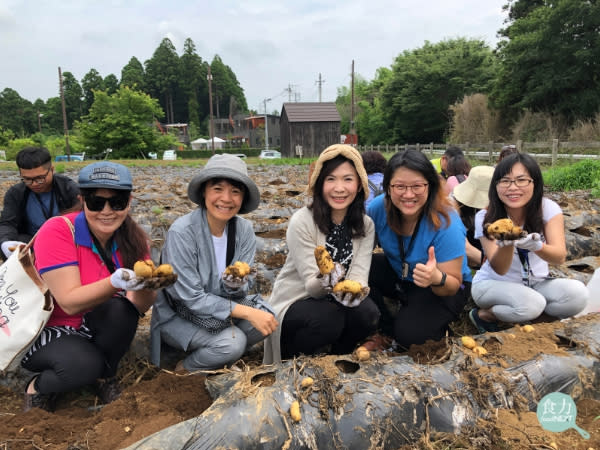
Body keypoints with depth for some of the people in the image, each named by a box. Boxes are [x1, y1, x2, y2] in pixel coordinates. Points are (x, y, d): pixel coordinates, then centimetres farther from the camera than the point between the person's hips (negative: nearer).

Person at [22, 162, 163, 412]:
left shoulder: (133, 239, -10)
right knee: (83, 364, -33)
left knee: (120, 309, -28)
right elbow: (70, 303, -28)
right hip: (45, 329, -4)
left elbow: (139, 307, -16)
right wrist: (115, 283, -45)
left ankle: (105, 377, -1)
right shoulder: (57, 231, -23)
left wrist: (144, 285, -39)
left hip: (94, 330, 4)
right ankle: (38, 388, 3)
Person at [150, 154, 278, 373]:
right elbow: (191, 299, -23)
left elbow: (241, 290, -5)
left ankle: (224, 355, 4)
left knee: (268, 319, -19)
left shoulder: (244, 229, -9)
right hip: (177, 316, -5)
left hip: (219, 307, 5)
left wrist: (236, 285, -30)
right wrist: (247, 312, -28)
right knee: (233, 342, -28)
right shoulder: (182, 232, -23)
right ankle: (186, 368, 1)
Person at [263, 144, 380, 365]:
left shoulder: (365, 225, -5)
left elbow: (359, 275, -13)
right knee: (330, 320, -33)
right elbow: (311, 286, -21)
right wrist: (326, 280, -45)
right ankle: (289, 356, 0)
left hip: (336, 300, 4)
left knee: (367, 314, -25)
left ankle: (336, 356, 7)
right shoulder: (301, 222, -20)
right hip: (294, 303, -4)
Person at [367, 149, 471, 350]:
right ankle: (385, 328, -2)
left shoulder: (446, 225, -31)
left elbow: (453, 286, -25)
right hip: (398, 276, 5)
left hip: (440, 289, -4)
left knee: (410, 335, -29)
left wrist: (437, 279, -49)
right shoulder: (379, 207, -20)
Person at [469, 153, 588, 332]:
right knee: (531, 305, -33)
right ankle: (483, 315, -5)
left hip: (536, 283, 3)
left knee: (578, 294, -24)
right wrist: (506, 244, -44)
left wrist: (537, 246, -48)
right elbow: (499, 269, -22)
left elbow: (560, 256, -24)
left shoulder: (548, 208, -12)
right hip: (493, 284, -3)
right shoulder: (485, 217, -16)